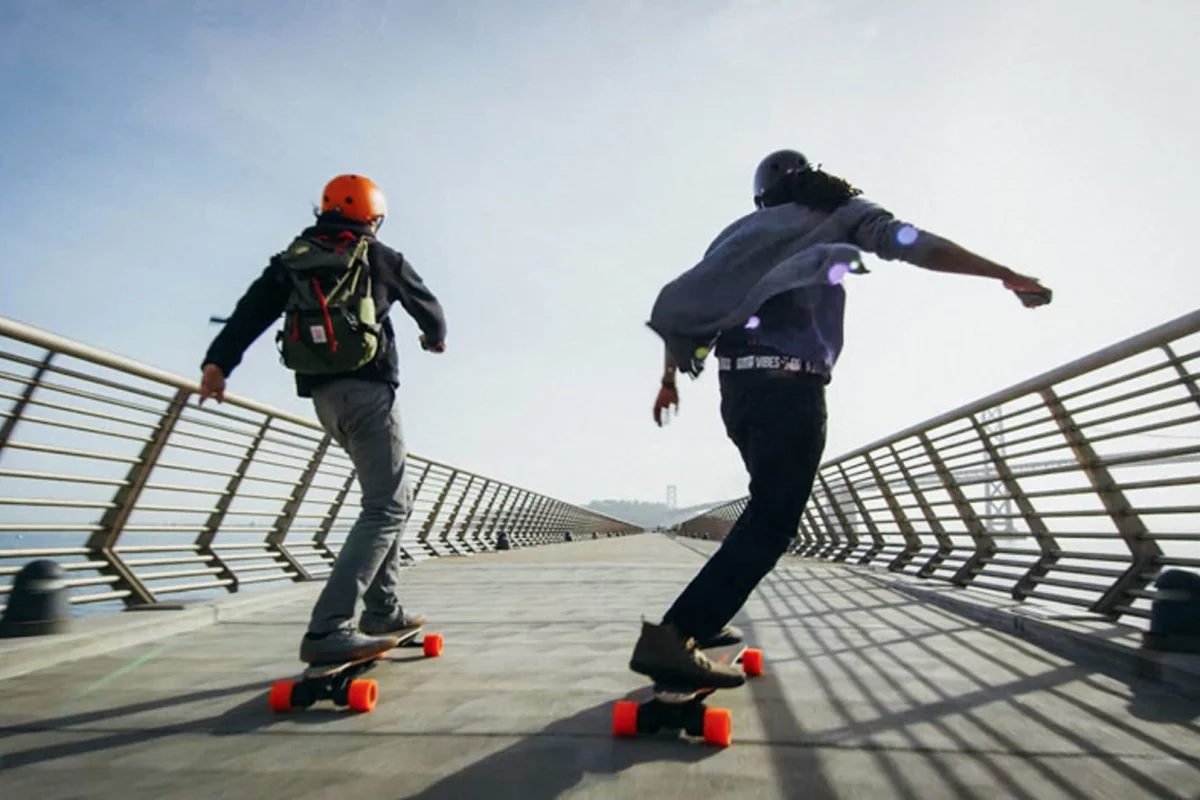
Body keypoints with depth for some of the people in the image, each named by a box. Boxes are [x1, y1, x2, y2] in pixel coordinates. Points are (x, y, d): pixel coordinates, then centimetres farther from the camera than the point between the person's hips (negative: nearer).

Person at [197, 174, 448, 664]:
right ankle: (328, 629, -19)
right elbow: (427, 306, 16)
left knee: (393, 498, 17)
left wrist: (219, 360, -4)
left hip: (324, 396, 7)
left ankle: (383, 611, 20)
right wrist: (435, 337, 36)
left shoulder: (292, 260, 17)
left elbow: (252, 308, 3)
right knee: (385, 508, -8)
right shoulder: (378, 257, 6)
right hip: (366, 390, -6)